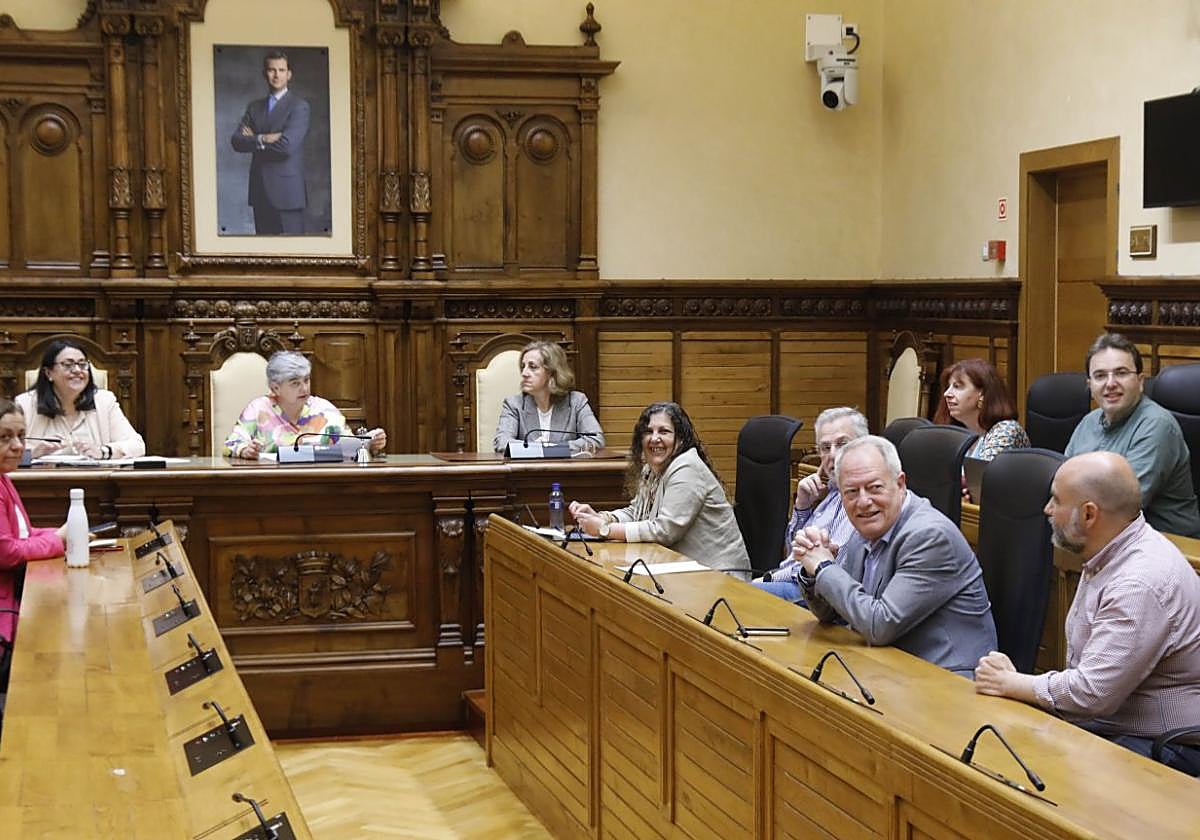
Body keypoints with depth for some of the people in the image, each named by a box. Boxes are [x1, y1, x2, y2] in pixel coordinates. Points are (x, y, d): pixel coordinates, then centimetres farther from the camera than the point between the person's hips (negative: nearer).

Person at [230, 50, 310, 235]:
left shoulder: (299, 107, -3)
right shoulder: (254, 107, 15)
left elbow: (287, 145, -17)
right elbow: (236, 141, 2)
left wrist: (253, 140, -4)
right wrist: (263, 139, -15)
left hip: (287, 191, -5)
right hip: (260, 191, 5)